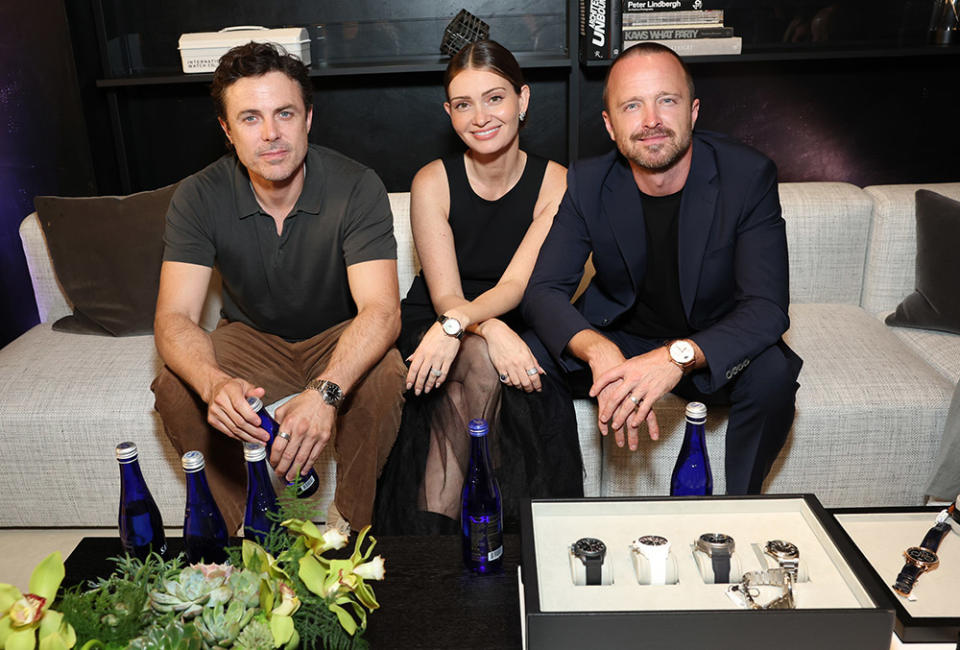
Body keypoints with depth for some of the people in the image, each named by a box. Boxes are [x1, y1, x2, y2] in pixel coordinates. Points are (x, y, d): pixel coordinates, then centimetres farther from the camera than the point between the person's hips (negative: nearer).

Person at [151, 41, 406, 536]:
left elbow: (380, 309, -31)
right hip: (251, 338, 2)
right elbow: (174, 318, -22)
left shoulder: (356, 186, -22)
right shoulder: (198, 197, -16)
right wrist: (215, 383, -46)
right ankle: (246, 526, -1)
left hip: (338, 338, -2)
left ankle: (350, 520, -6)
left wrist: (325, 391, -50)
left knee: (383, 377, -32)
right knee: (175, 389, -23)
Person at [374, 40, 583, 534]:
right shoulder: (433, 182, -8)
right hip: (432, 323, 0)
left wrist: (458, 323, -37)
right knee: (480, 363, -33)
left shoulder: (554, 183, -7)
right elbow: (444, 296, -13)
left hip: (512, 329, 1)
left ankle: (435, 520, -19)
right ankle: (436, 519, -23)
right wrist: (491, 331, -35)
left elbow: (518, 284, -17)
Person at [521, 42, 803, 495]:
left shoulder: (749, 176, -17)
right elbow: (543, 291, -16)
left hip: (711, 350, -1)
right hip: (616, 340, 1)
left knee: (771, 373, -31)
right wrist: (600, 353, -38)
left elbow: (767, 307, -24)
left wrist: (678, 357, -43)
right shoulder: (587, 184, -11)